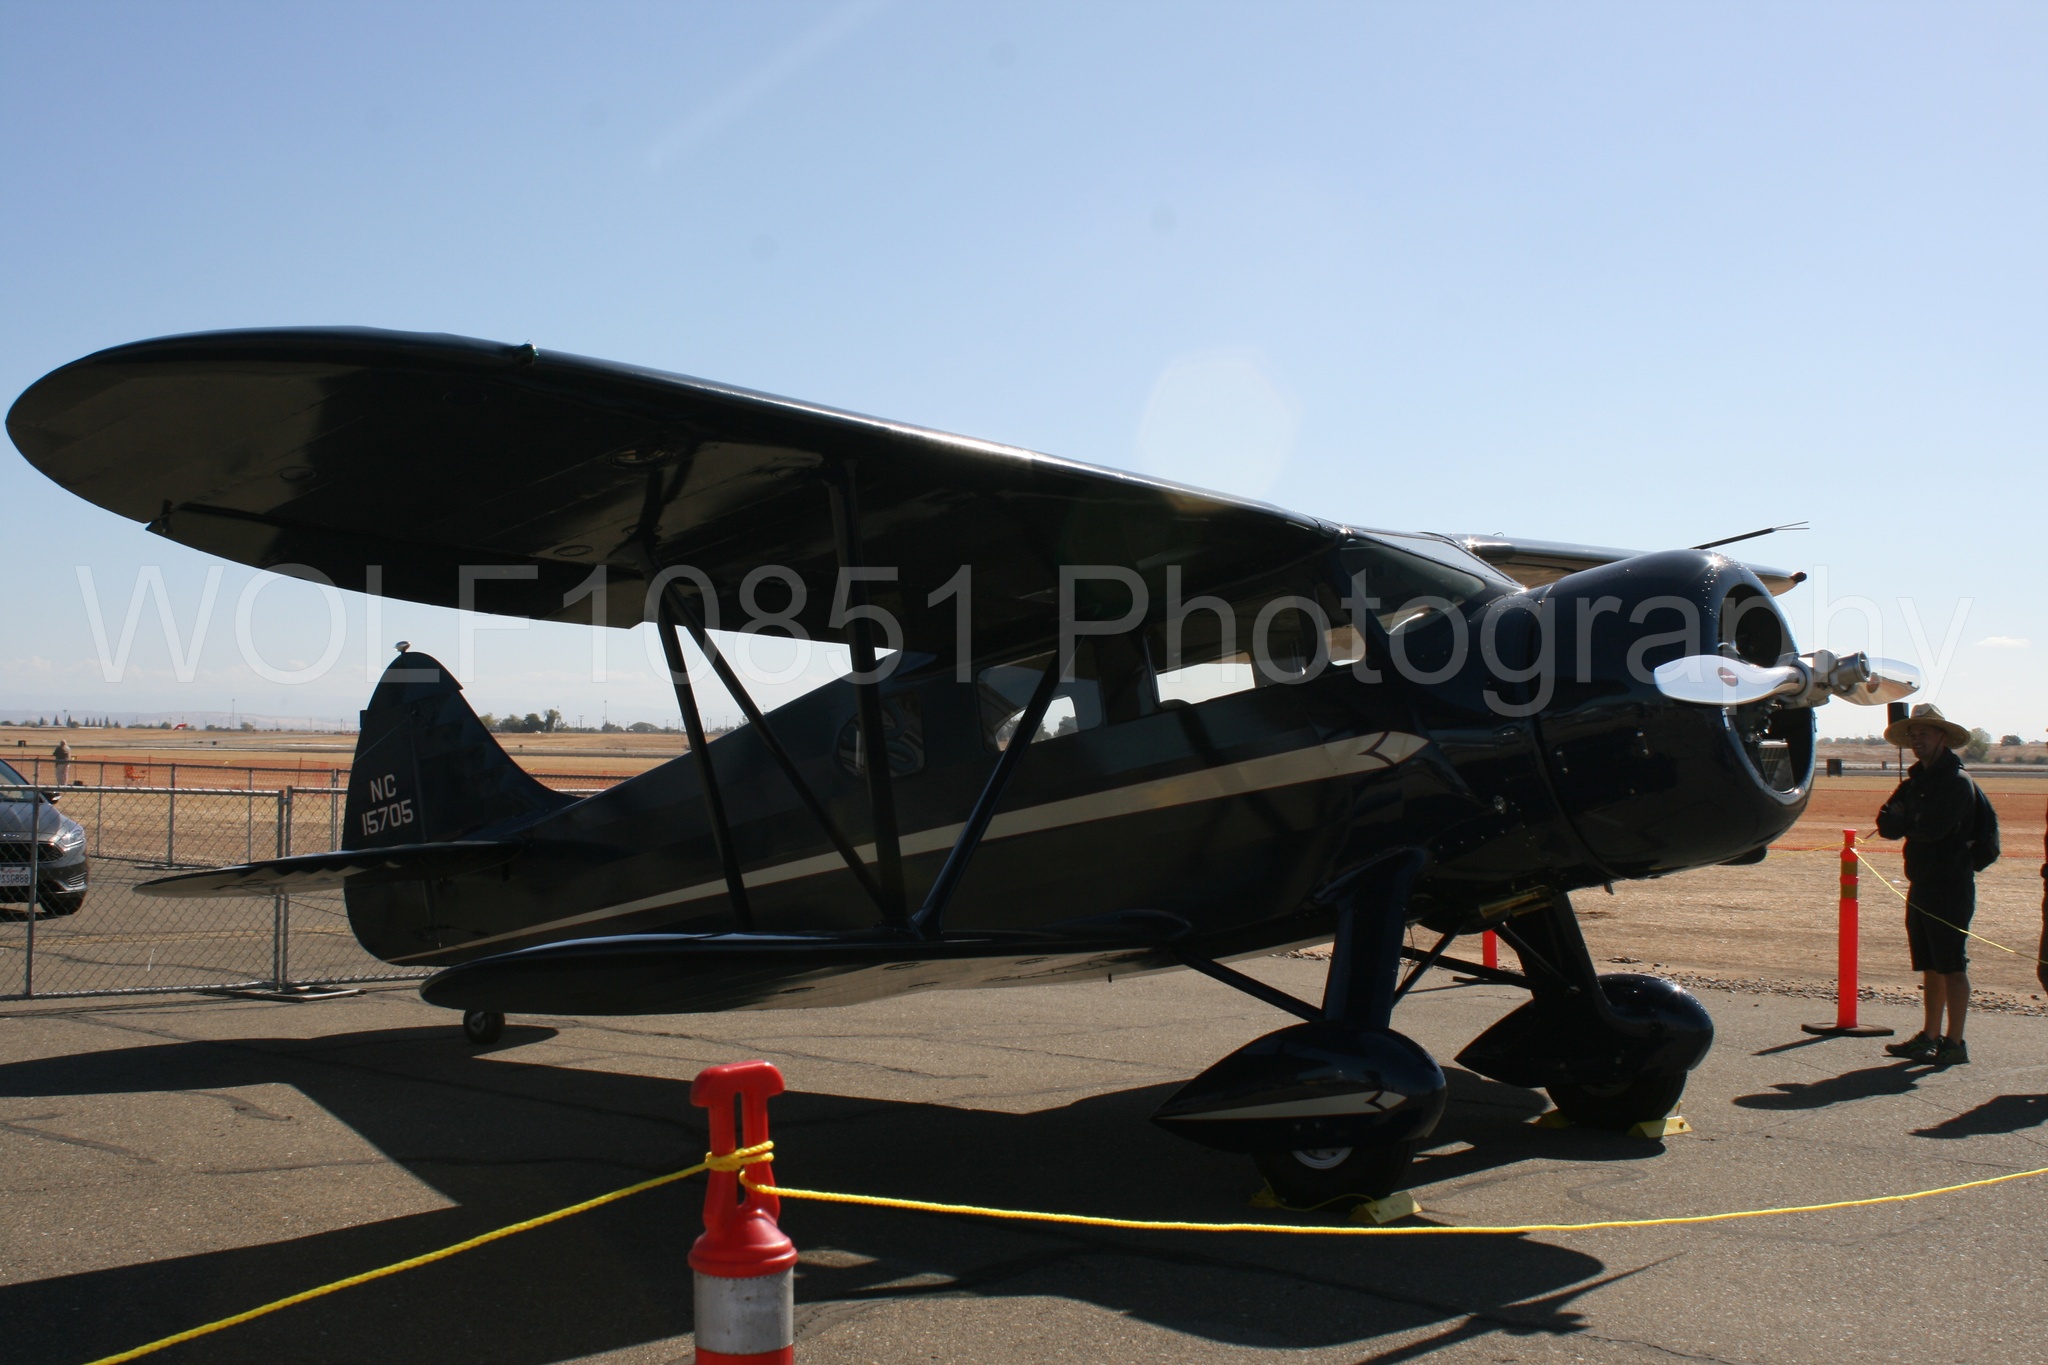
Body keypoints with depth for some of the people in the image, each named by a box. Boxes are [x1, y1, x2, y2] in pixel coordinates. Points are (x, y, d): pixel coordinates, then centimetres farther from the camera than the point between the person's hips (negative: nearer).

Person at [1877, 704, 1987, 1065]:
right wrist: (1913, 822, -13)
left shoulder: (1957, 781, -10)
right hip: (1921, 886, 8)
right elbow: (1887, 824, 6)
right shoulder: (1916, 781, 16)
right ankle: (1930, 1037, 18)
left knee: (1951, 966, -5)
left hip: (1950, 887, -8)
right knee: (1930, 966, 12)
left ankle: (1954, 1042, -3)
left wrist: (1903, 821, -4)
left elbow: (1933, 828, -22)